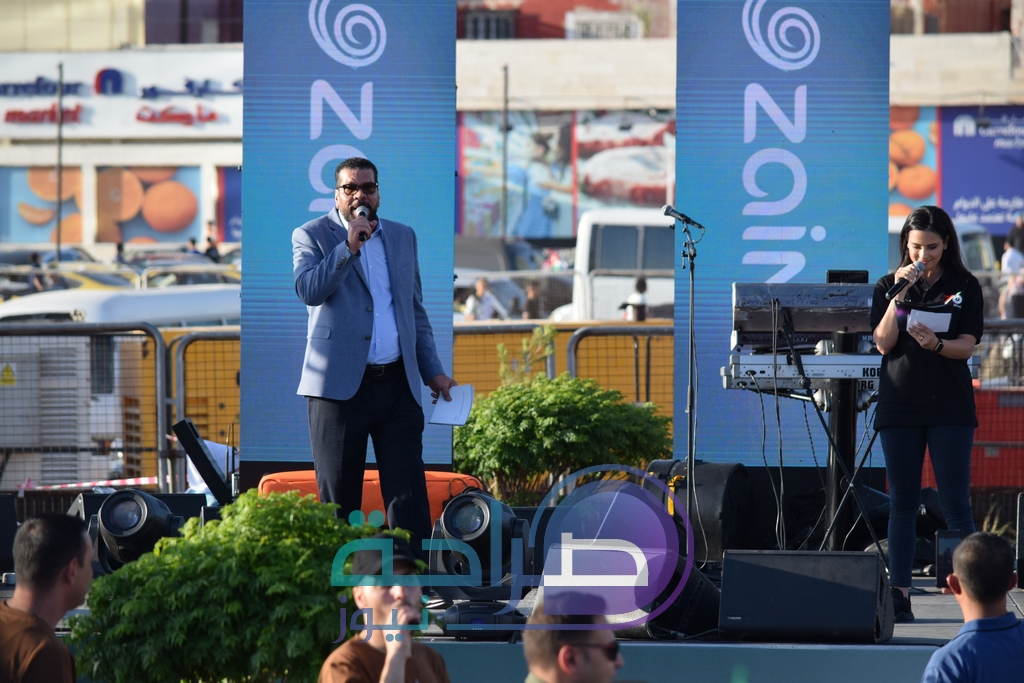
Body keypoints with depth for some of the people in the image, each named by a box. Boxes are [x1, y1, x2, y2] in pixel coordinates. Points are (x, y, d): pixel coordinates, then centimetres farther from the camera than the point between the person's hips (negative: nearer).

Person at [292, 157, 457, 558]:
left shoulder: (403, 237, 16)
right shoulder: (311, 236, 4)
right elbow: (308, 290, -14)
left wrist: (433, 370, 14)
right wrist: (348, 247, -20)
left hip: (398, 385, 3)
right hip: (341, 385, -3)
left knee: (409, 492, -3)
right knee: (338, 496, 2)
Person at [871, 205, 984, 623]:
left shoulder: (965, 287, 3)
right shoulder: (888, 286, 7)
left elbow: (967, 346, -4)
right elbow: (883, 343, -3)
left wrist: (936, 344, -24)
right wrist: (900, 295, -13)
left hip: (949, 405, -2)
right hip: (899, 406, 2)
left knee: (955, 503, -5)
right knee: (902, 502, 3)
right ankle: (899, 594, 4)